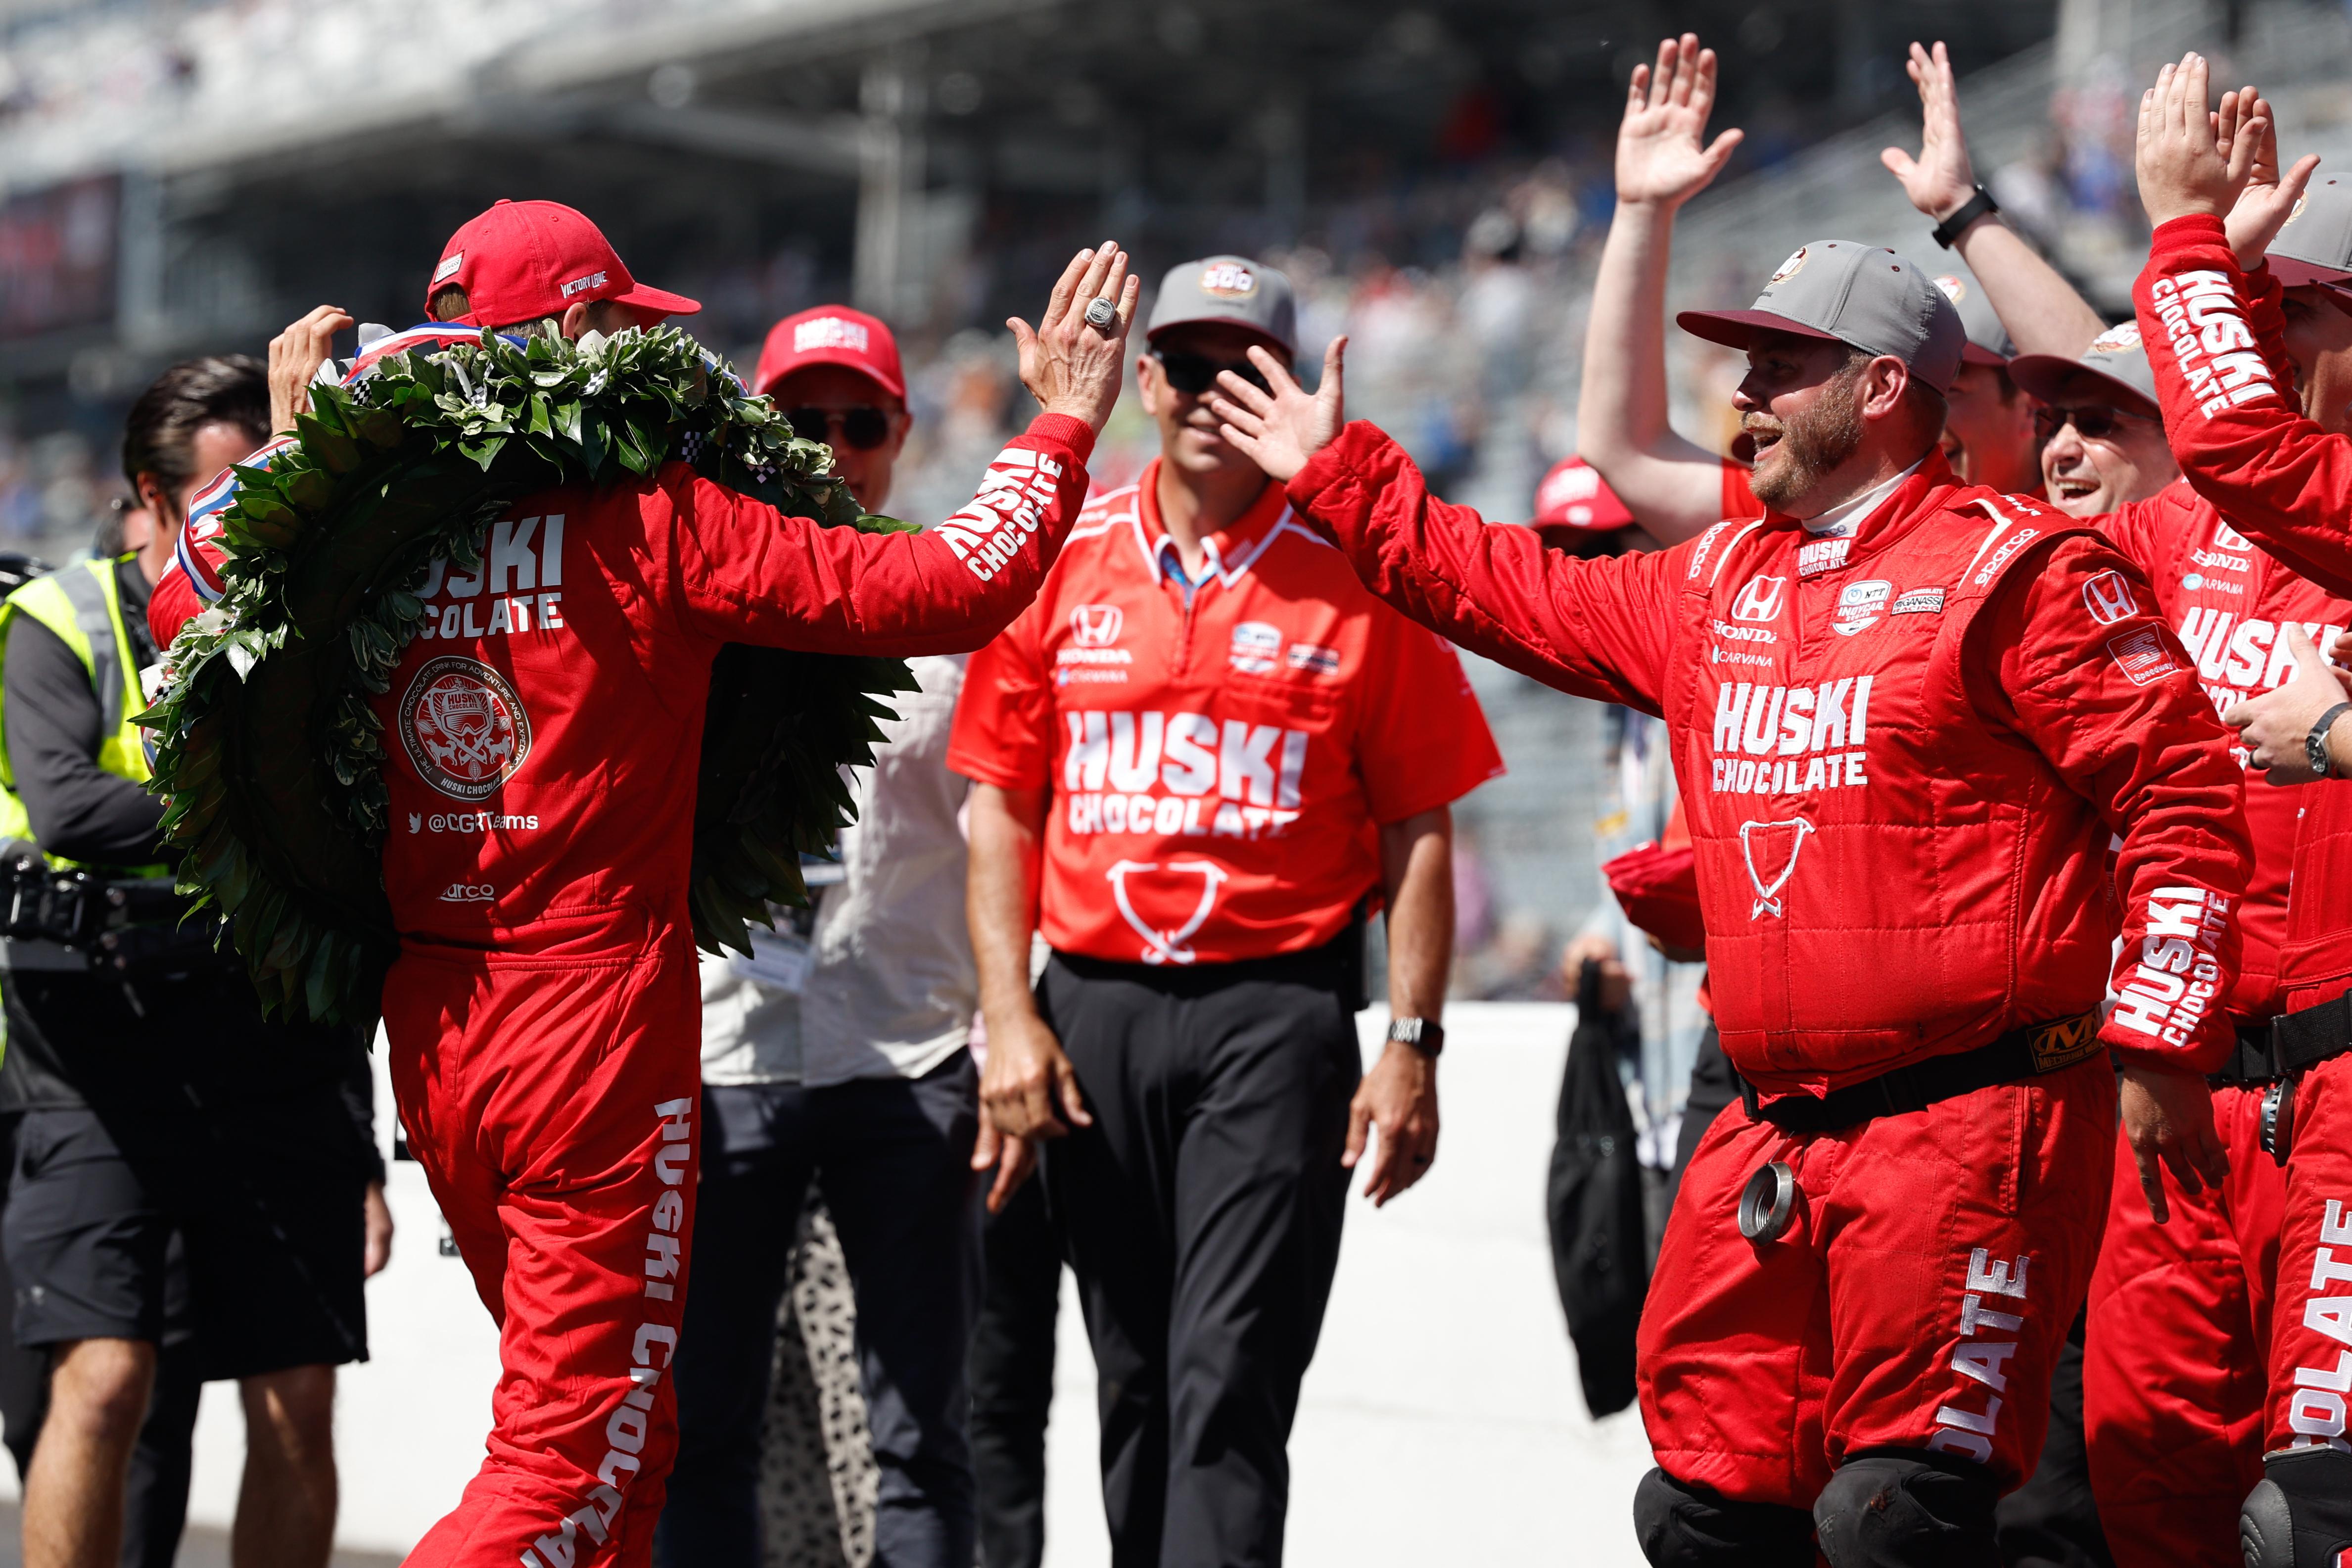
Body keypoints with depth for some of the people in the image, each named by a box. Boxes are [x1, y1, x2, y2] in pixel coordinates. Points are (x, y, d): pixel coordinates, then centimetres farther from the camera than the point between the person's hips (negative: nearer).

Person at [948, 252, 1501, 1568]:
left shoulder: (1354, 575, 1)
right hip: (1093, 1013, 3)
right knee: (1134, 1383, 11)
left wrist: (1412, 1047, -5)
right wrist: (1012, 1020, 0)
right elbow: (1004, 808, 9)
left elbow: (1417, 829, 1)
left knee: (1231, 1377, -11)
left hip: (1277, 1011, -3)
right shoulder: (1060, 560, 8)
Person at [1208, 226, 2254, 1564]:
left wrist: (2160, 1047, -13)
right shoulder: (1718, 589, 18)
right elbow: (1520, 594, 29)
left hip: (1968, 1129, -8)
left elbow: (2185, 796, -9)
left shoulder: (2013, 571, -6)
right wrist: (1336, 475, 29)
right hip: (1774, 1143, 8)